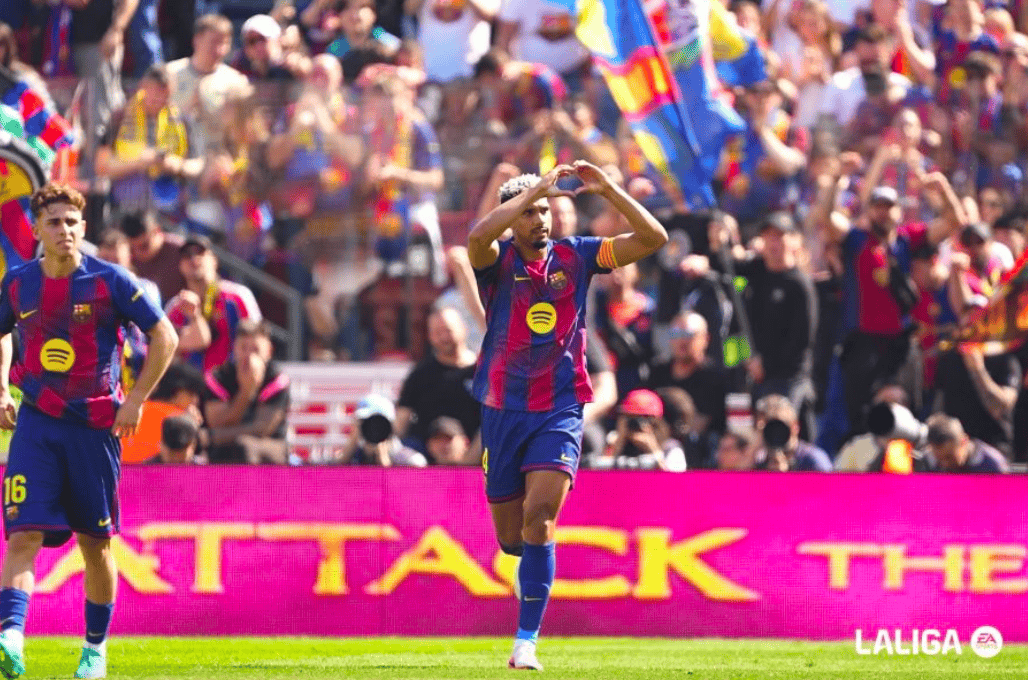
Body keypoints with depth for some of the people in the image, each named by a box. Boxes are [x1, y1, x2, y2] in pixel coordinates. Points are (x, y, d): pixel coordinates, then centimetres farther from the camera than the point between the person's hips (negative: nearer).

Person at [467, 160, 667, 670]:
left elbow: (653, 238, -3)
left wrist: (607, 189, -14)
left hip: (560, 412, -1)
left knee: (538, 518, -20)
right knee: (510, 539, 8)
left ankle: (526, 642, -17)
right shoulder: (497, 261, -3)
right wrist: (536, 189, -27)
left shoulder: (575, 256, 3)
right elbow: (478, 236, -29)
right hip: (502, 412, 1)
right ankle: (532, 568, 47)